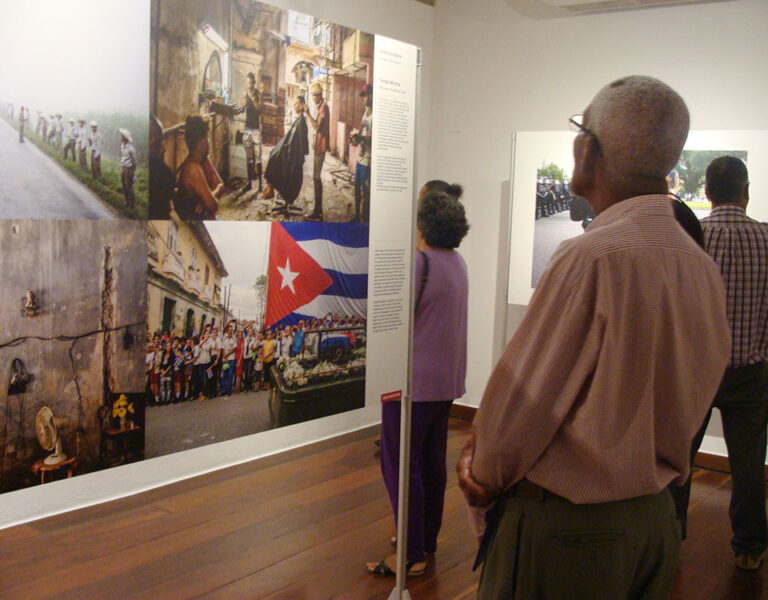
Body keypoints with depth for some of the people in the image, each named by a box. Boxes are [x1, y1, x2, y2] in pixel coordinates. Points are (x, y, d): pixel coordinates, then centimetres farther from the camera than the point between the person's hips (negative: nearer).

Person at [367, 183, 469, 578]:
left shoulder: (419, 260, -19)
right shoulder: (456, 261, 9)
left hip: (415, 378, -9)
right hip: (446, 379, 9)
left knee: (401, 463, 0)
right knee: (432, 459, 17)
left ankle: (411, 554, 6)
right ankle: (428, 538, 30)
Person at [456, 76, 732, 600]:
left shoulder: (592, 257, -25)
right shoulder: (704, 267, 1)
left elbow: (525, 394, -18)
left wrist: (485, 477, 3)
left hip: (567, 524, -8)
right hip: (656, 517, 8)